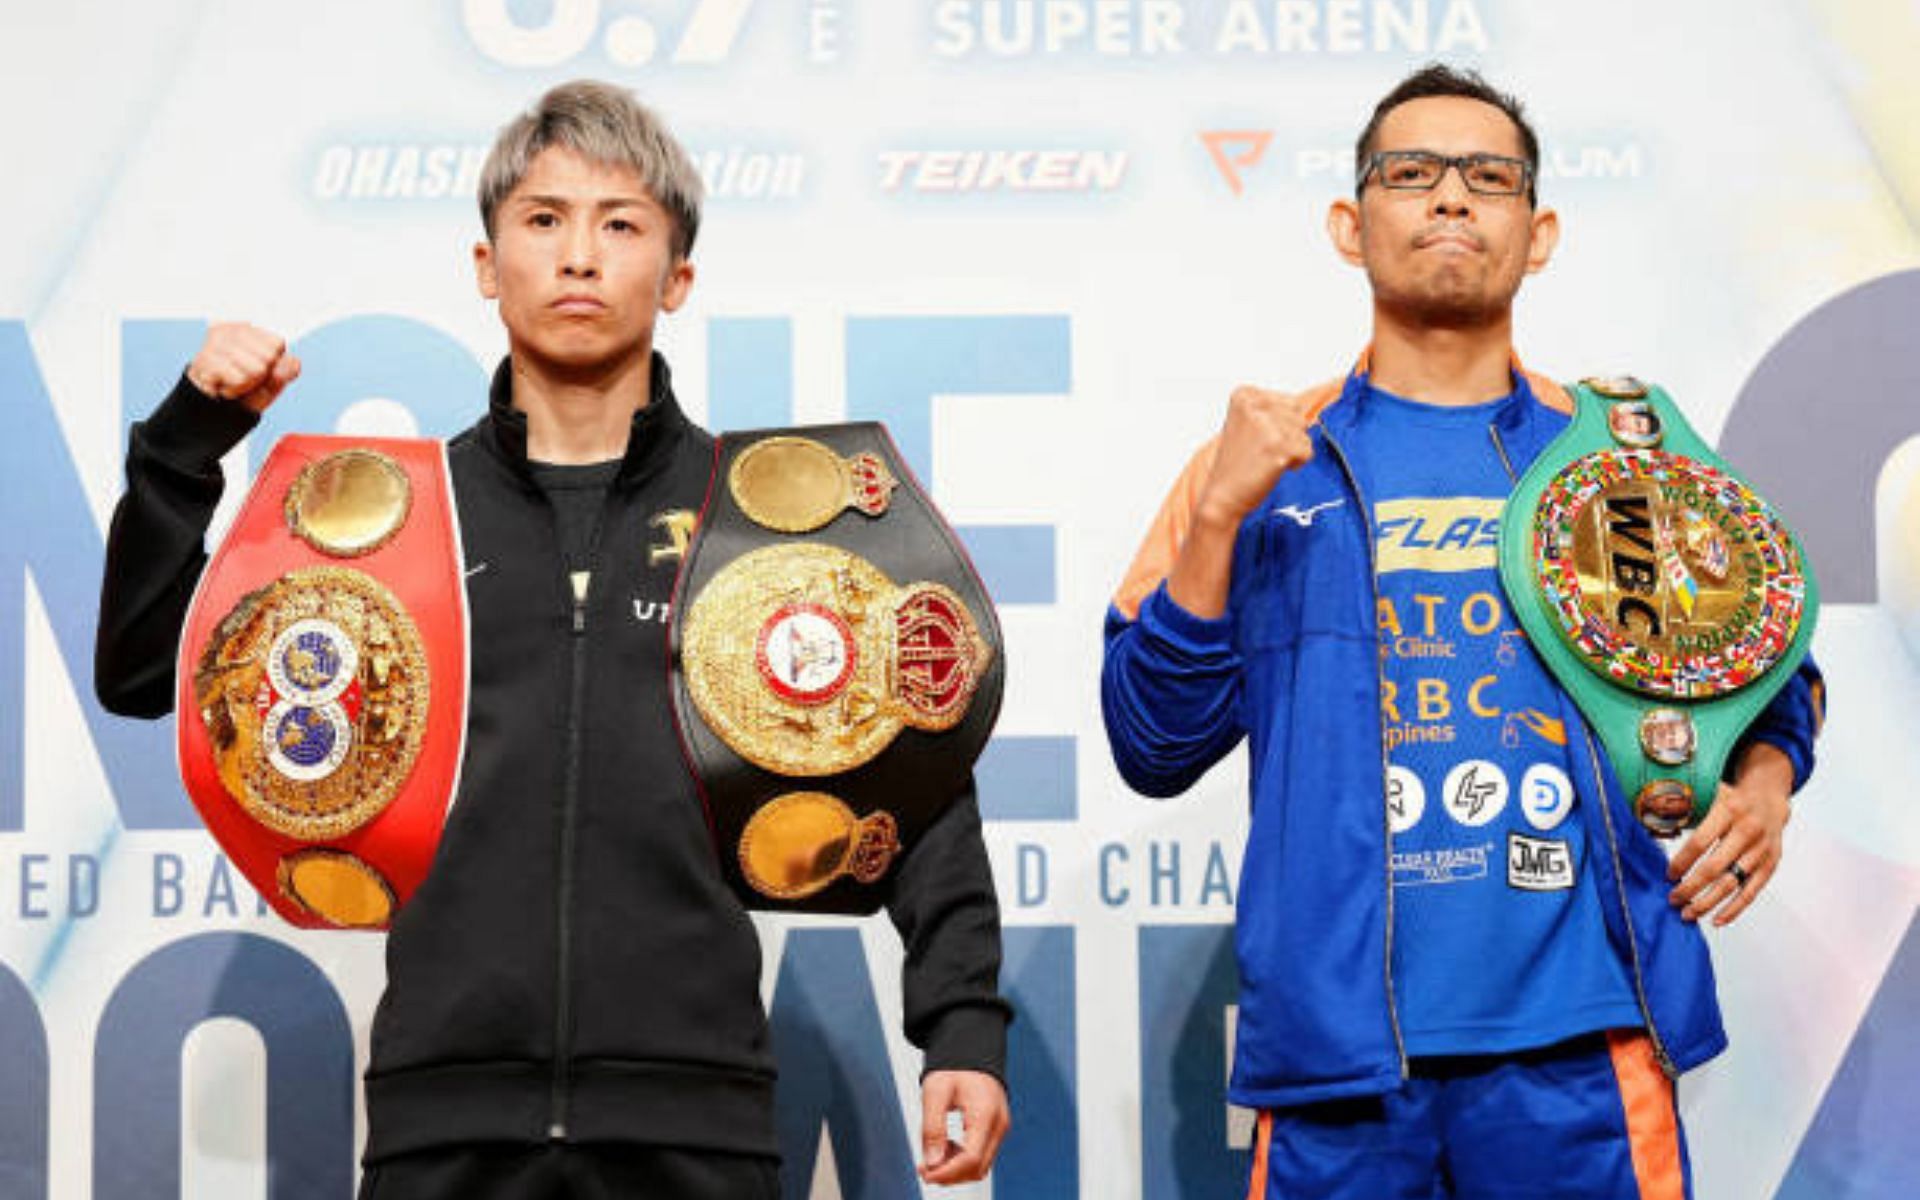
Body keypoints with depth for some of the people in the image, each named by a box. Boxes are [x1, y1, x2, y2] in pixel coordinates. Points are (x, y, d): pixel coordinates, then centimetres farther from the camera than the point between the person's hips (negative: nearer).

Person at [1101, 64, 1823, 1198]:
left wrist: (1765, 779, 1)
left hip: (1581, 1042, 1)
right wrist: (1216, 518, -7)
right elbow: (1154, 750, 4)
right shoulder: (1268, 460, 10)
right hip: (1338, 1048, 0)